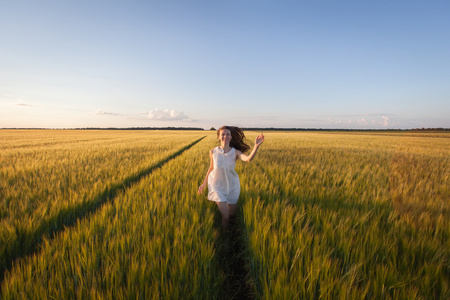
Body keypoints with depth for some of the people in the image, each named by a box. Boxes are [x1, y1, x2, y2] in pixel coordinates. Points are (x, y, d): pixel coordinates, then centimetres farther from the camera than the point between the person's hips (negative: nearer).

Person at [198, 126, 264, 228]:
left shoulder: (235, 152, -11)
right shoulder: (213, 152, -8)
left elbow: (248, 159, -31)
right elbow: (211, 168, 5)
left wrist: (256, 146, -46)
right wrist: (204, 183, 9)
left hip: (232, 186, 1)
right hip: (218, 186, -1)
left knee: (232, 214, 18)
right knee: (225, 217, -8)